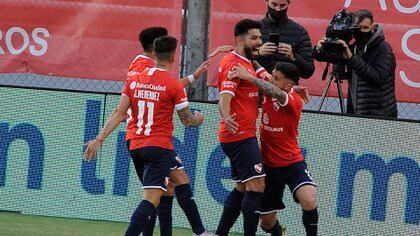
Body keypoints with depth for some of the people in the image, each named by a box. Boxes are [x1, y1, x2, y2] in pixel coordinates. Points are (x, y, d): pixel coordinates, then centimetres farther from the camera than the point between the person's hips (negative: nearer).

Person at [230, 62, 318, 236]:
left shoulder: (294, 101, -20)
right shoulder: (268, 89, -5)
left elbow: (276, 93, -41)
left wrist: (249, 76, -42)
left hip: (292, 163, -5)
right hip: (268, 165, 5)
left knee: (309, 201, -32)